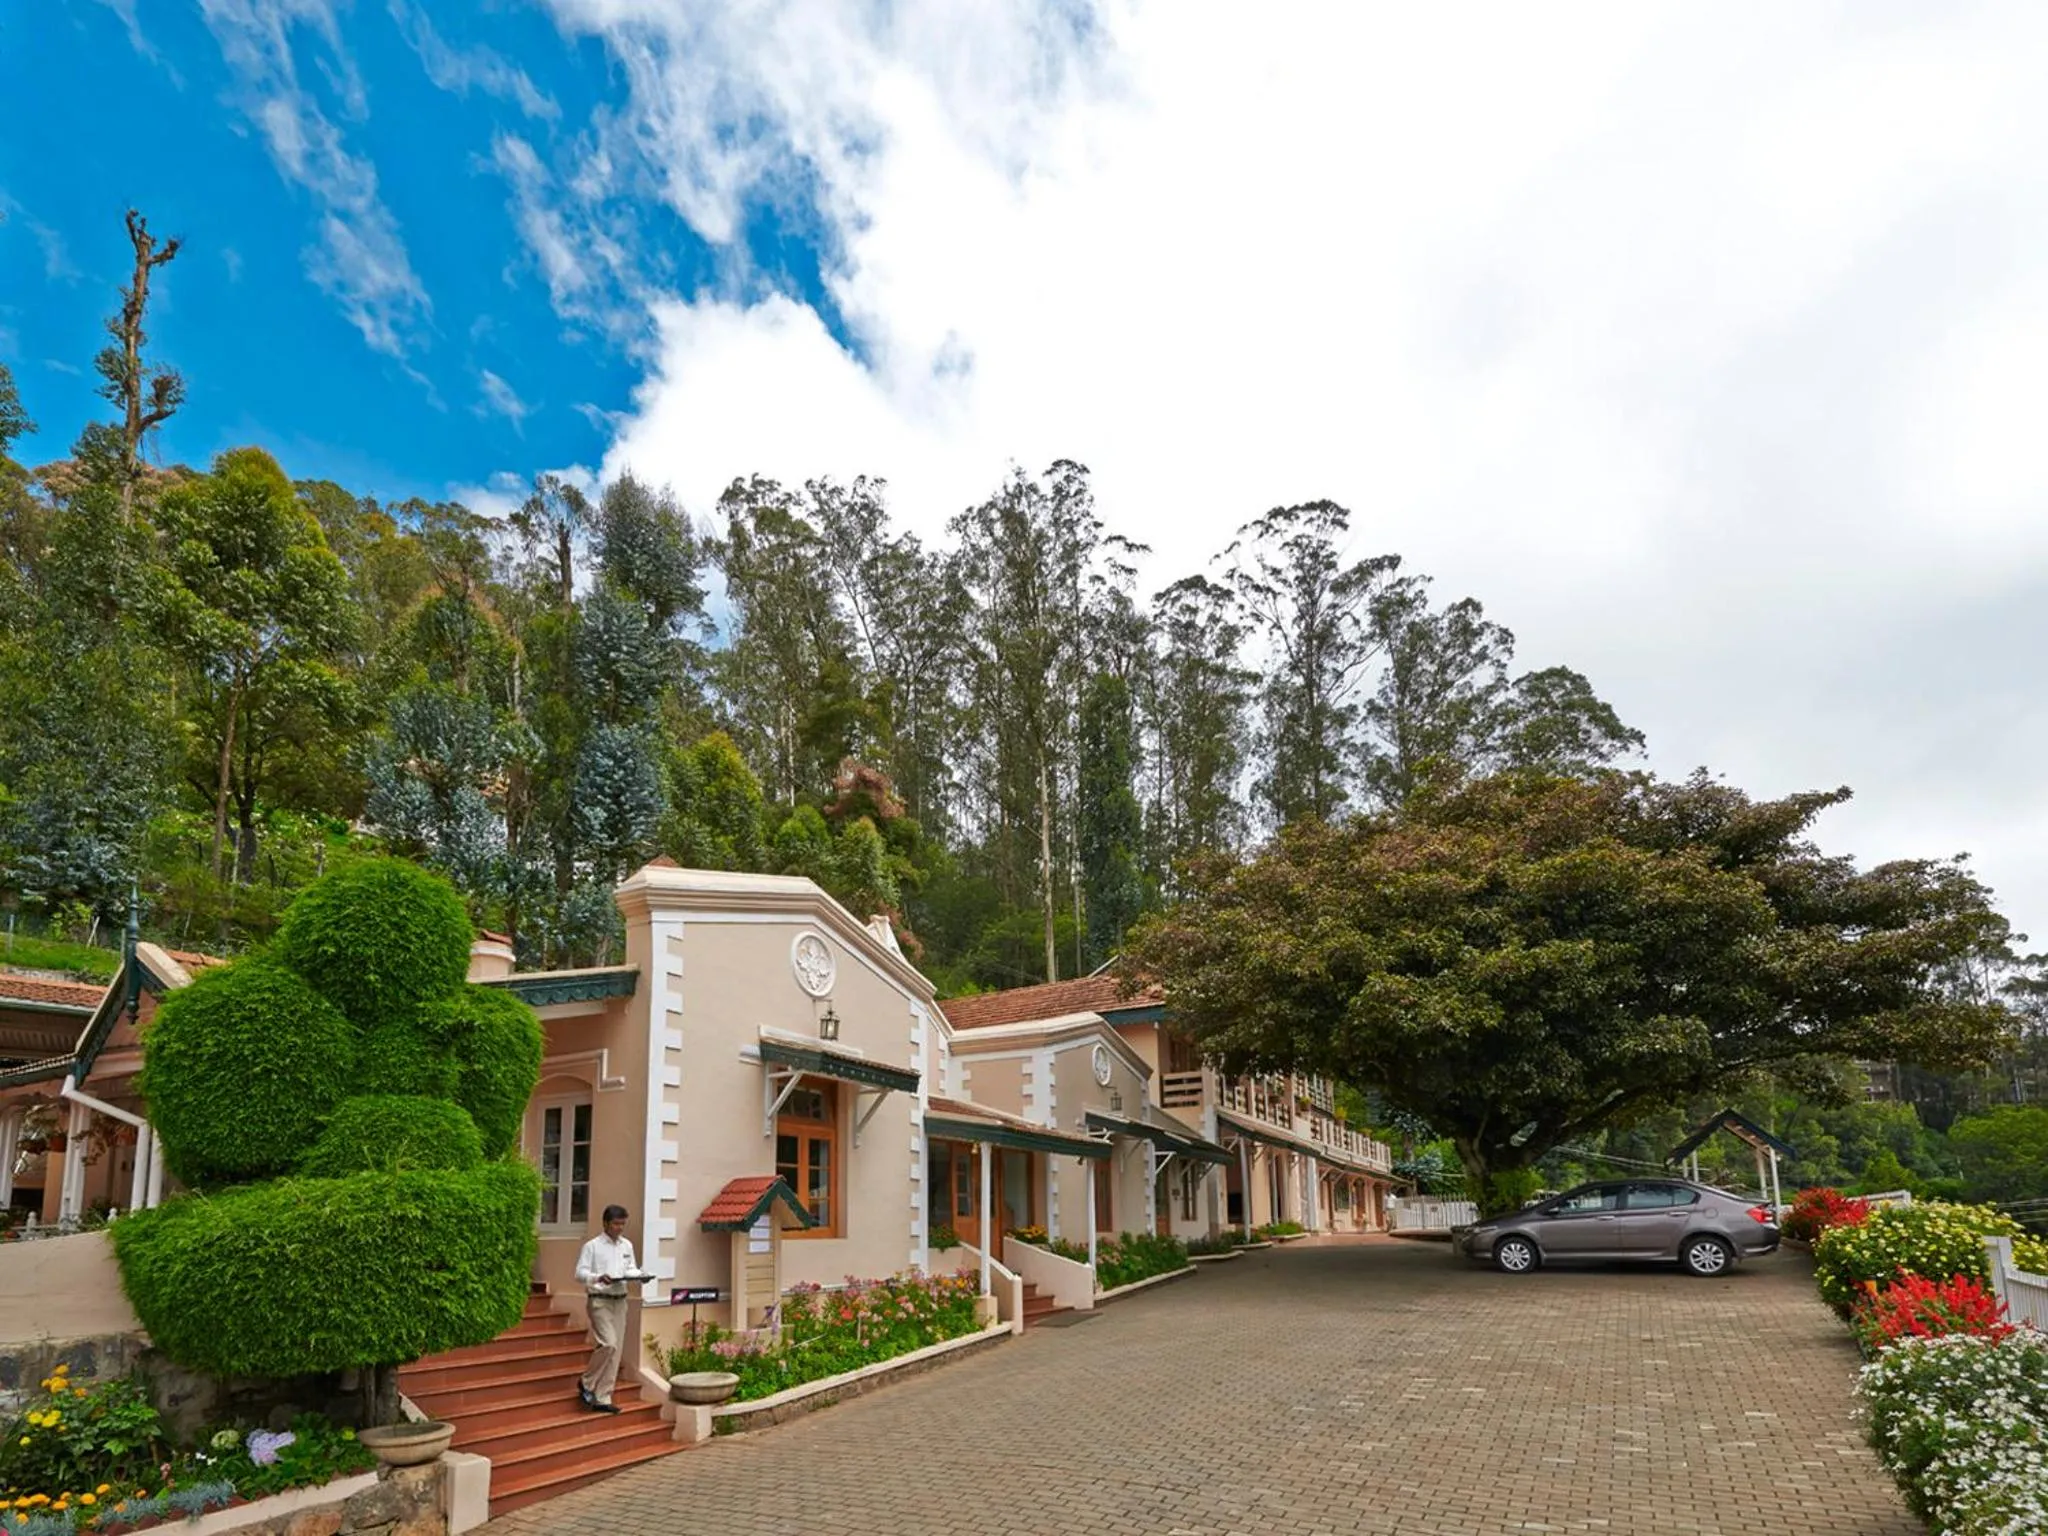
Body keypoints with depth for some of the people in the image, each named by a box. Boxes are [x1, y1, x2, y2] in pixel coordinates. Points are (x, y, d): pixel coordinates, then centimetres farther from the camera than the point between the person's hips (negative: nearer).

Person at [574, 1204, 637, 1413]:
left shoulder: (627, 1246, 11)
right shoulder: (592, 1246, -6)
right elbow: (580, 1273, -11)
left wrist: (640, 1275, -4)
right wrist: (598, 1277, -28)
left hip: (620, 1301, 6)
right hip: (600, 1301, -6)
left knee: (615, 1351, 5)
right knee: (608, 1344, -18)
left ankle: (602, 1398, 12)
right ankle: (587, 1383, 5)